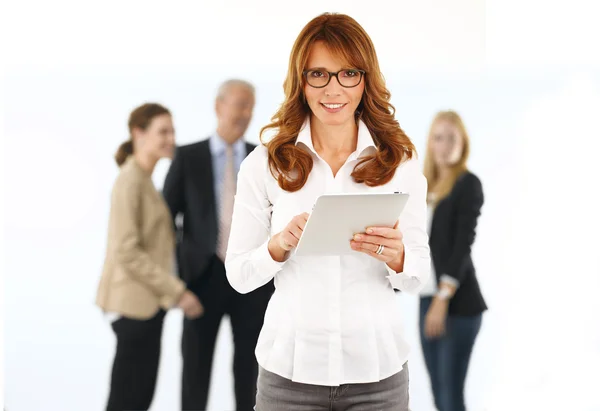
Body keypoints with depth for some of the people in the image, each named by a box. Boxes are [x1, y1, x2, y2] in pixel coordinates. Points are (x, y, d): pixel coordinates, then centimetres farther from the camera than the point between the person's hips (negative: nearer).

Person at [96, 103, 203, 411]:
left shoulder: (145, 179, 15)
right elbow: (127, 252, -20)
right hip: (133, 302, -9)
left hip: (147, 301, 9)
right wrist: (177, 292, -19)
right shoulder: (130, 181, -14)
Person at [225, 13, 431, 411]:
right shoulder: (265, 162, -2)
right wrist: (281, 243, -18)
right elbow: (239, 276, 0)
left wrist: (395, 254, -18)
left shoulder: (401, 161, 0)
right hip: (291, 367, 0)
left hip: (377, 368, 1)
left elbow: (419, 275, 3)